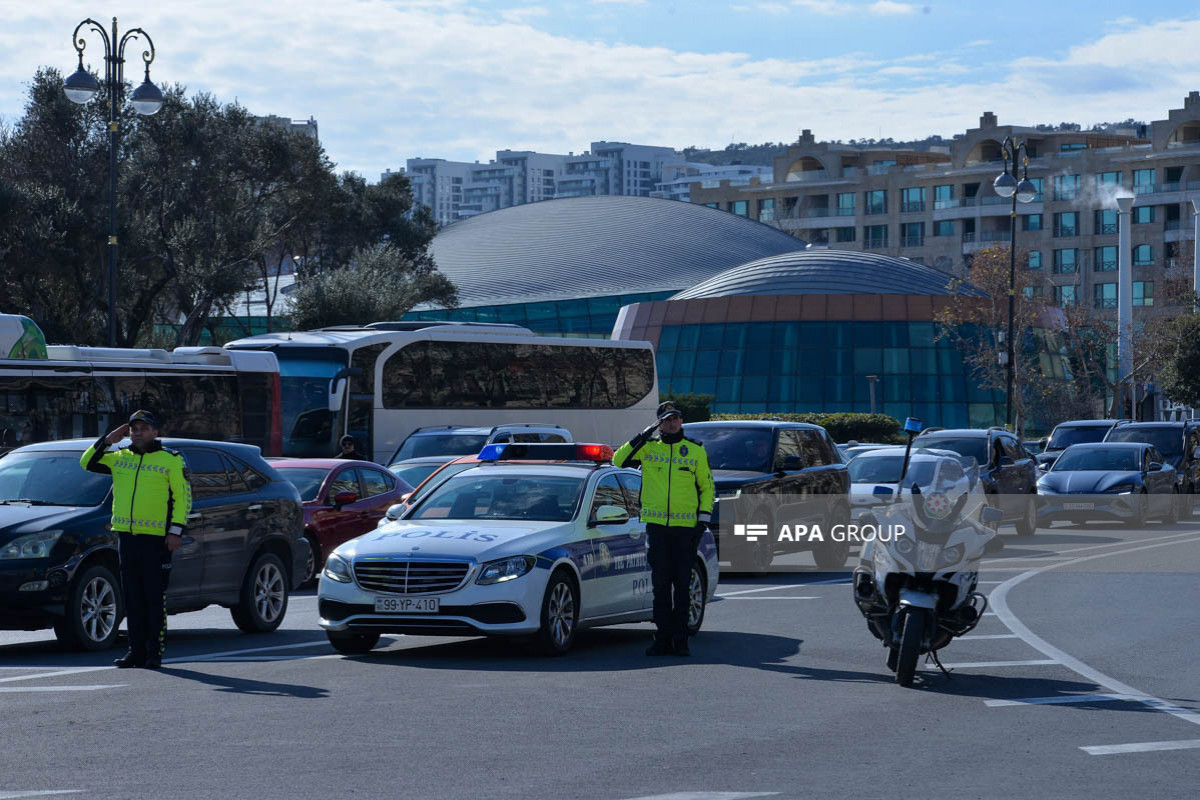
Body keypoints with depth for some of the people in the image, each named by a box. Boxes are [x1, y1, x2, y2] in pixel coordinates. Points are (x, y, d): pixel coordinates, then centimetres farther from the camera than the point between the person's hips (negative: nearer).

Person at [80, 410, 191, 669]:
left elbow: (184, 497, -2)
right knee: (132, 597, 7)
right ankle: (136, 651, 13)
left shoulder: (171, 460, 0)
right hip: (127, 536, 5)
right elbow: (87, 463, 18)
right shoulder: (119, 458, 14)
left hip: (157, 539, -5)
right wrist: (108, 440, 6)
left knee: (155, 597, -4)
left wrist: (177, 531, -11)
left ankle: (155, 652, -1)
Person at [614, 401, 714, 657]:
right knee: (660, 584, 3)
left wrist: (704, 518, 0)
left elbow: (707, 486, 11)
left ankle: (680, 640, 7)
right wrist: (642, 437, -9)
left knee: (682, 585, 2)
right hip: (656, 524, 0)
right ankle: (662, 639, 7)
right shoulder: (648, 447, 7)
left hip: (686, 527, 0)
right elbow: (619, 460, -2)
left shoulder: (696, 450, 7)